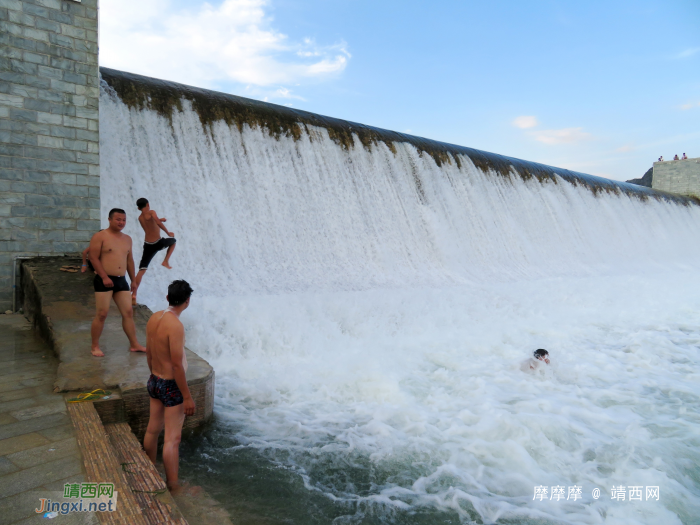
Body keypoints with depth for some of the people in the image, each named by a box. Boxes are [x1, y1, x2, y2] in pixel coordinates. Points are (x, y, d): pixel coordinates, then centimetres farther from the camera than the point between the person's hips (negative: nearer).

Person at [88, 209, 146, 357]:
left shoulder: (127, 239, 14)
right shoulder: (100, 236, -5)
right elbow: (93, 258, -11)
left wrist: (133, 280, 19)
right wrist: (104, 277, -19)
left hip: (121, 280, 6)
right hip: (104, 280, -6)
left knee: (128, 312, 5)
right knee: (102, 314, -3)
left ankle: (134, 344, 12)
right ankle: (95, 347, 11)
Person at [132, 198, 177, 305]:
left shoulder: (140, 218, 14)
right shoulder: (151, 212, -5)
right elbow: (158, 223, -21)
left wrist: (160, 220, 35)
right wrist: (168, 233, -12)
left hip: (148, 245, 5)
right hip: (158, 243, -5)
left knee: (141, 270, 3)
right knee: (173, 241, 29)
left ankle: (134, 295, -4)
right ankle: (166, 261, 16)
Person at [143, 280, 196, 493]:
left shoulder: (153, 318, -1)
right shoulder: (176, 326, -26)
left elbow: (148, 353, 10)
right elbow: (177, 365, -25)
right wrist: (187, 397, -17)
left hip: (154, 381, 9)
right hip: (172, 386, -9)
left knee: (153, 429, 23)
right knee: (172, 439, 1)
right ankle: (172, 486, 11)